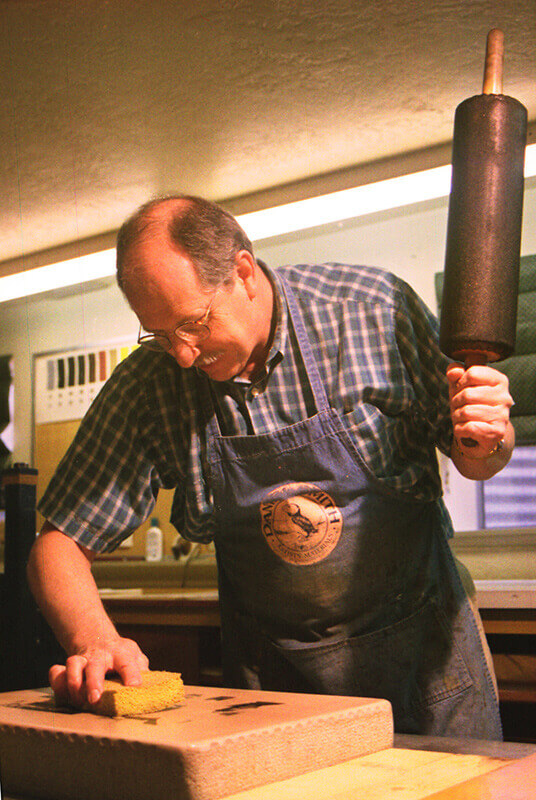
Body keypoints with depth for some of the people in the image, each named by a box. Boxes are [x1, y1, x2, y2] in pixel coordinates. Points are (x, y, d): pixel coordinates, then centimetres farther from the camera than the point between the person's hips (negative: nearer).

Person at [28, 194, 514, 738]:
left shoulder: (378, 310, -17)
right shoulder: (144, 388, -14)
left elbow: (472, 462, -3)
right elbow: (60, 545, -10)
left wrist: (485, 445, -27)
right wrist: (93, 641, -29)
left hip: (422, 637, 0)